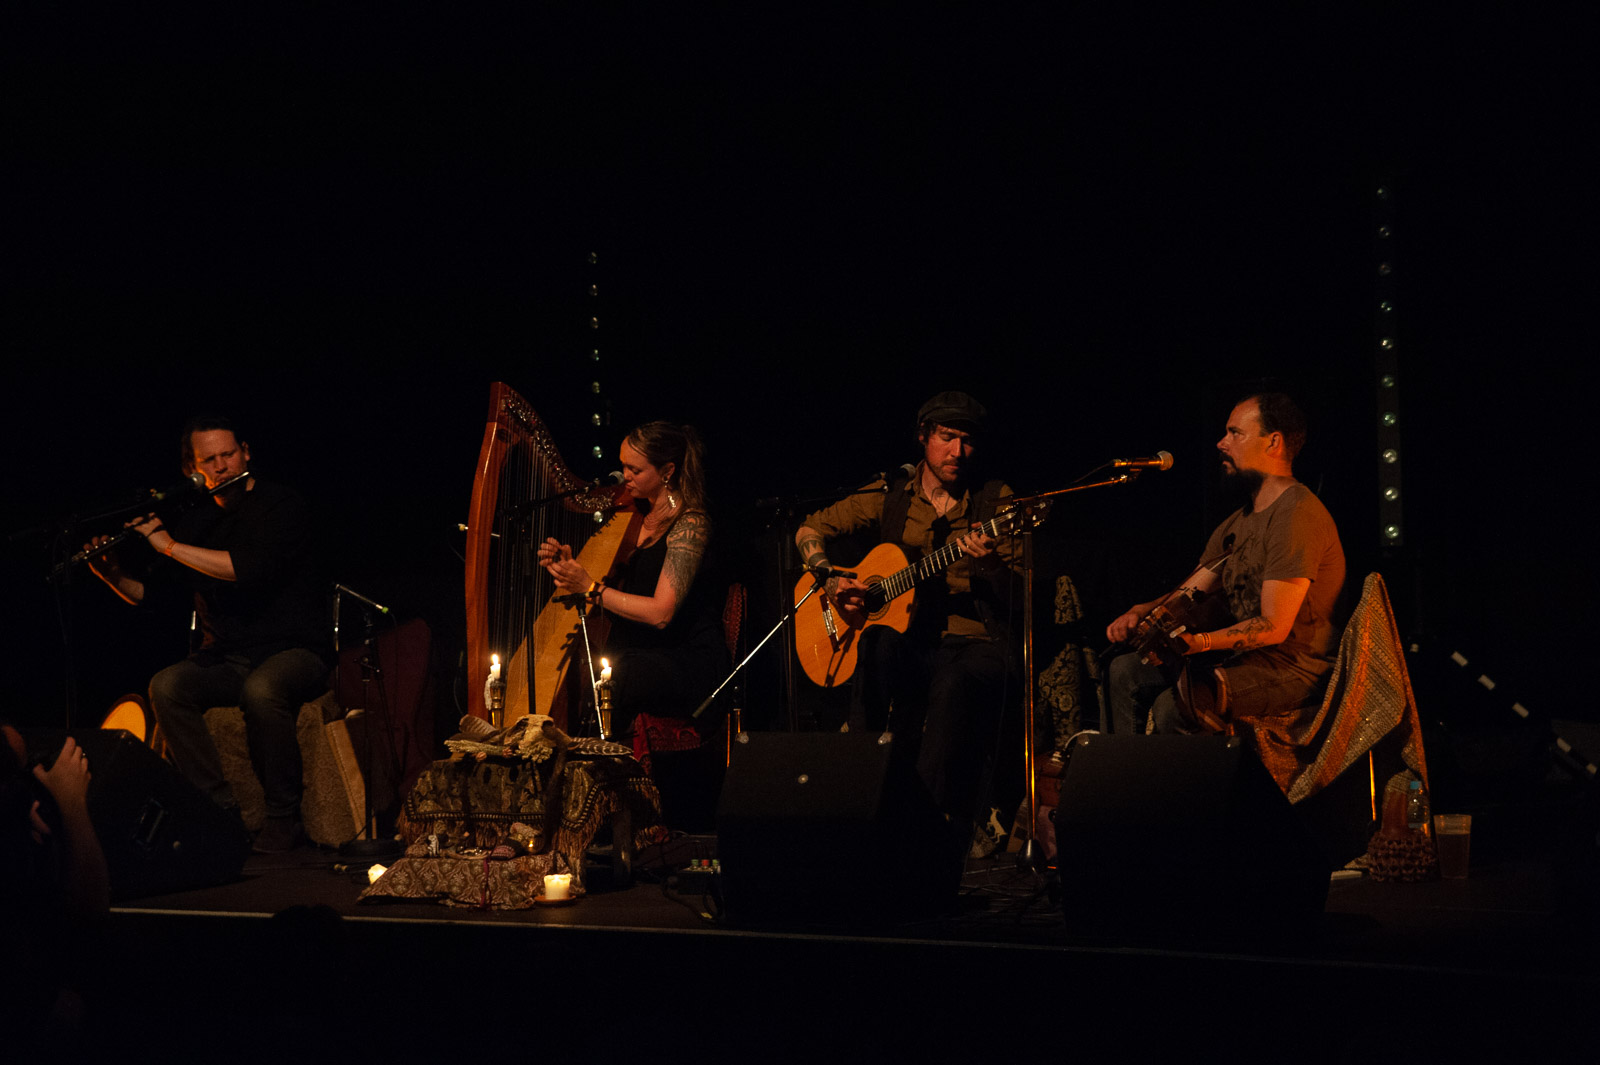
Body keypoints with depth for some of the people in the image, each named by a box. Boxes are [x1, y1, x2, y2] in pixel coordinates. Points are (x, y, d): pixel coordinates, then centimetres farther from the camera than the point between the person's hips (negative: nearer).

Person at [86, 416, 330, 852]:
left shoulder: (284, 506, -6)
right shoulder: (193, 522, 11)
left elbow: (249, 569, -23)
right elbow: (145, 594, 19)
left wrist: (169, 545, -18)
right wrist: (112, 574, -3)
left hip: (294, 650, -5)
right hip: (225, 659, 5)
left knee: (261, 691, -38)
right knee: (166, 686, -26)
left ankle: (283, 817, -21)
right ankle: (219, 808, -21)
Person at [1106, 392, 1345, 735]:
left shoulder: (1297, 514, -16)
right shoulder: (1239, 521, 16)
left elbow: (1274, 627, -22)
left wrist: (1199, 642, -33)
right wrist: (1141, 612, -3)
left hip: (1292, 668, -10)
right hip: (1240, 657, 10)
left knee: (1173, 704, -28)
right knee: (1126, 671, 2)